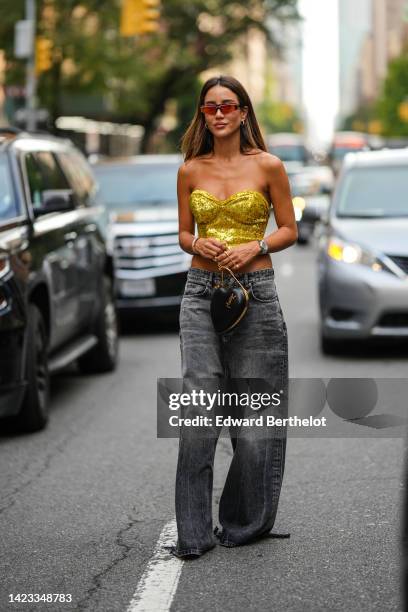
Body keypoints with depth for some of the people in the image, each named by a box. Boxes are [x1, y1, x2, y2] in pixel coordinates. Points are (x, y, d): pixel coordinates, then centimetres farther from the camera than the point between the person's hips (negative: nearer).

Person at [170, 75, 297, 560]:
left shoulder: (268, 167, 1)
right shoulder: (190, 170, 8)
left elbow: (289, 231, 5)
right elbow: (184, 233, 15)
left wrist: (254, 248, -12)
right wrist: (199, 245, -7)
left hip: (255, 291, -2)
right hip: (201, 289, 2)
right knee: (197, 410, -7)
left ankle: (246, 524, 18)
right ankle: (194, 533, -3)